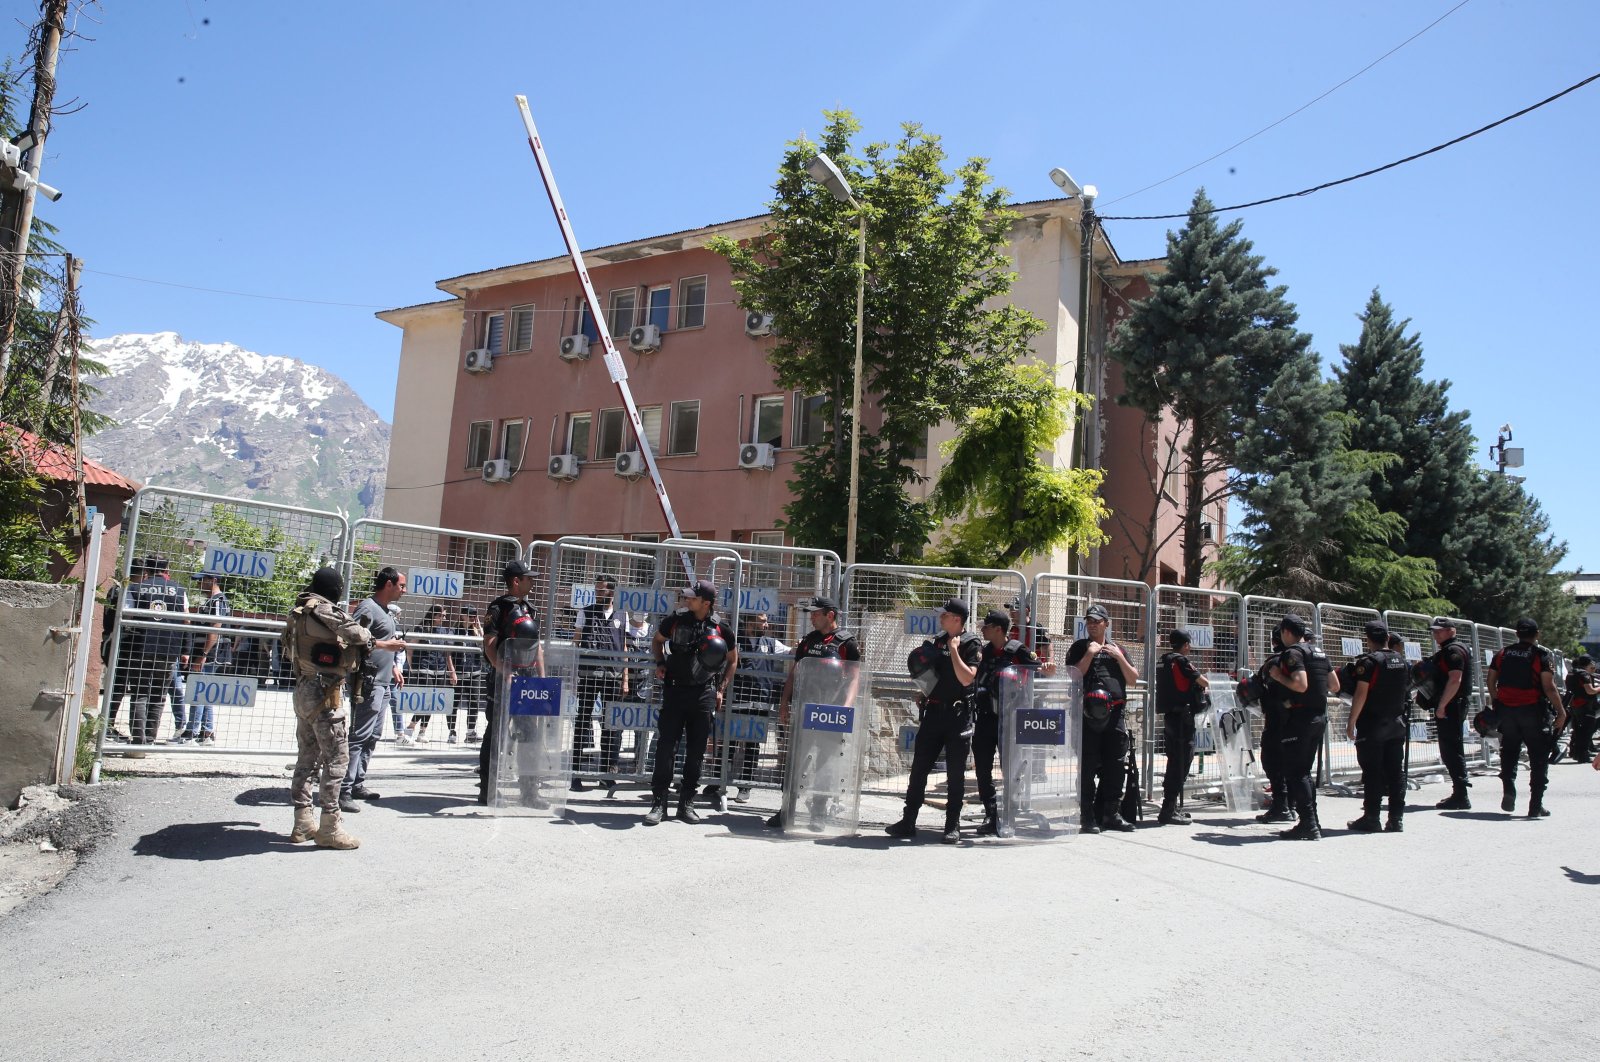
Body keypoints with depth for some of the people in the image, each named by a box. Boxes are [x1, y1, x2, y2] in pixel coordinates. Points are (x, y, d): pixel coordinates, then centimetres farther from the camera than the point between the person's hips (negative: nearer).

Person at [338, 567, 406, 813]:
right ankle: (343, 791, -9)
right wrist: (387, 645, -21)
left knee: (372, 736, 13)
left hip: (382, 683, 10)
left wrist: (393, 668, 21)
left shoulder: (385, 610, 18)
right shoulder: (368, 608, -11)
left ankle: (357, 784, 21)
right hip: (368, 682, -10)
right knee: (359, 736, -10)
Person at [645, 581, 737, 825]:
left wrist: (721, 690, 6)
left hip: (704, 695, 0)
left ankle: (686, 803, 15)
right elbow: (657, 640, 19)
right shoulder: (676, 621, -1)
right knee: (666, 746, -5)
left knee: (696, 750, 5)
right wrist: (660, 663, 3)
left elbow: (732, 660, 12)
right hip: (675, 690, 0)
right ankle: (658, 803, 1)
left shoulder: (720, 629, -3)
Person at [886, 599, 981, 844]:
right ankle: (908, 822, 12)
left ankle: (953, 826, 10)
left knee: (955, 773, 2)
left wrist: (954, 650, -18)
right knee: (919, 768, 6)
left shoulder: (971, 644, -7)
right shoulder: (938, 640, 12)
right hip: (933, 711, 6)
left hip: (958, 715, -6)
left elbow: (967, 678, -20)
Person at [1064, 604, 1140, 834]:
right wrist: (1090, 654, -10)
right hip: (1089, 714, -4)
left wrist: (1119, 657, -2)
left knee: (1116, 766, 6)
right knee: (1087, 767, -4)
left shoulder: (1117, 649, 17)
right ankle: (1088, 817, 0)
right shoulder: (1080, 648, 7)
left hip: (1116, 714, 4)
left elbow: (1133, 678, 11)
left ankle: (1110, 813, 16)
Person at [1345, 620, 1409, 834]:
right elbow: (1407, 692, 16)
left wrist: (1352, 722, -13)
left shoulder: (1368, 661, -13)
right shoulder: (1402, 661, 9)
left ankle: (1371, 818, 0)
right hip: (1396, 724, 6)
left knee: (1372, 772, -2)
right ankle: (1396, 818, 10)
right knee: (1396, 772, 8)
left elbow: (1361, 694, -17)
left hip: (1372, 725, -6)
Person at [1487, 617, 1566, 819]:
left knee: (1509, 753, 17)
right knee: (1539, 757, 5)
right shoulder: (1542, 655, -6)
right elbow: (1549, 687, -13)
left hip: (1506, 710, 3)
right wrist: (1561, 711, -5)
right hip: (1533, 711, -3)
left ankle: (1508, 792, 1)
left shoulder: (1502, 654, 7)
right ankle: (1536, 805, 4)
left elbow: (1491, 682, 8)